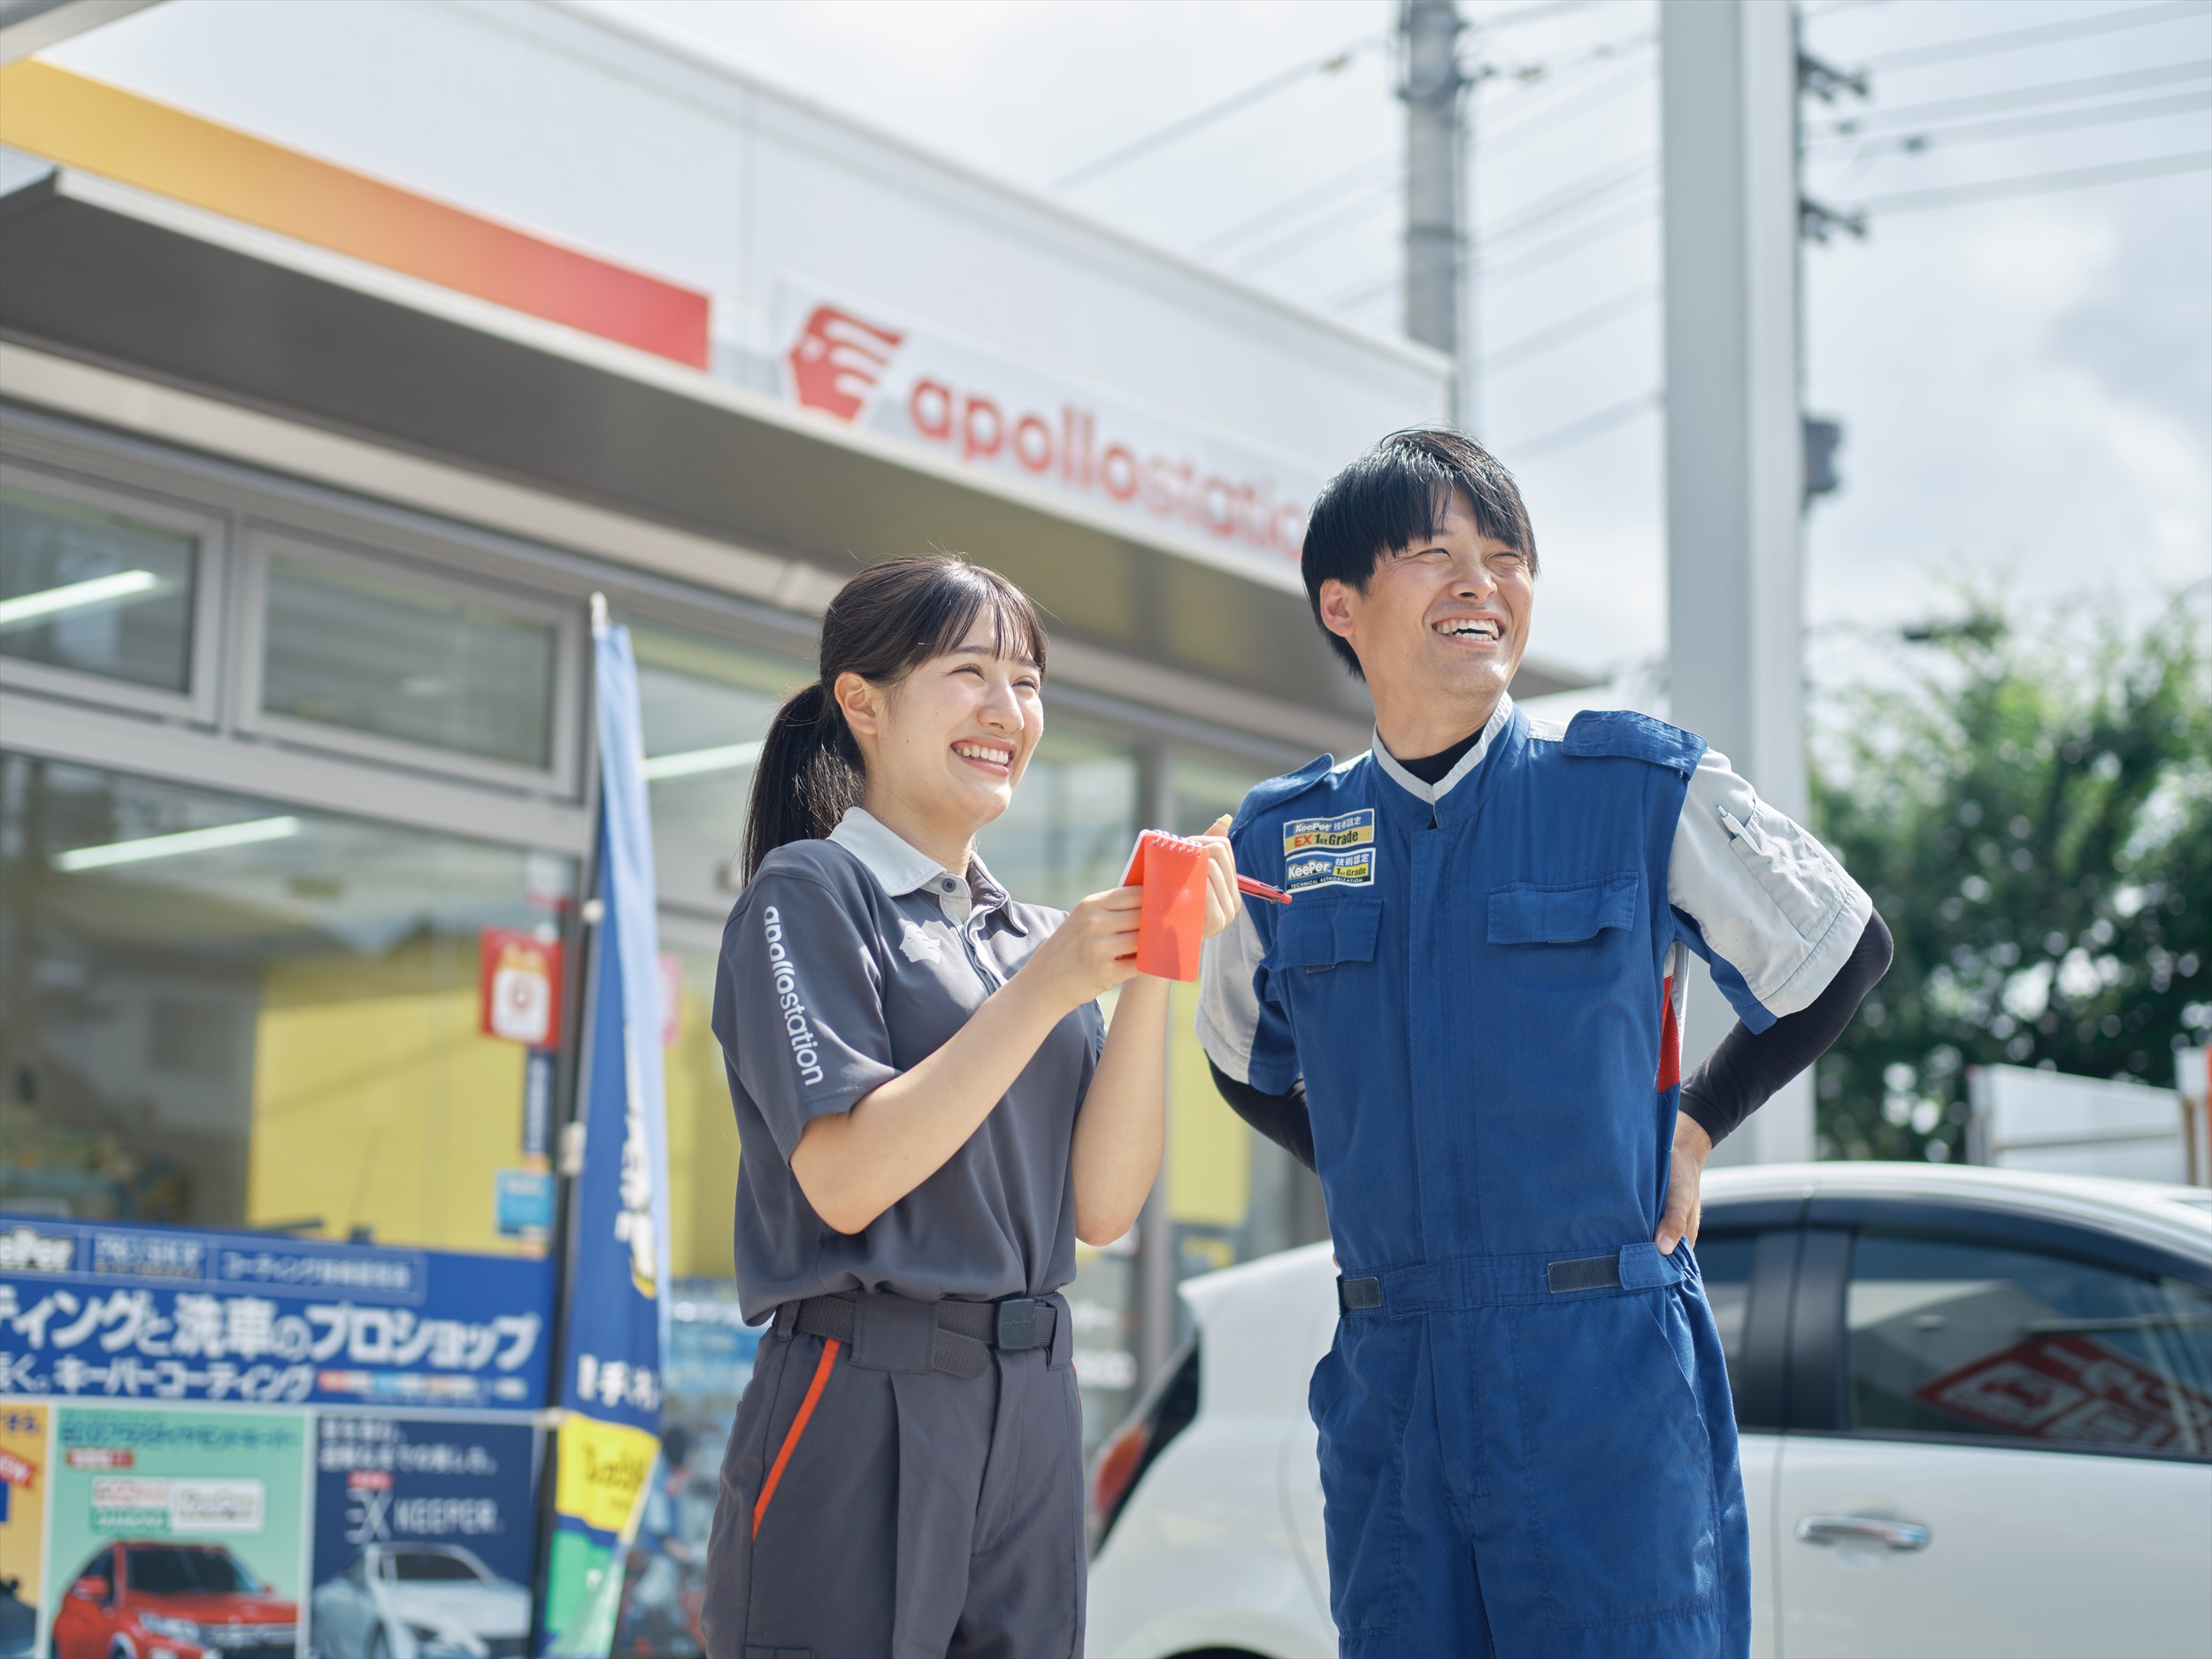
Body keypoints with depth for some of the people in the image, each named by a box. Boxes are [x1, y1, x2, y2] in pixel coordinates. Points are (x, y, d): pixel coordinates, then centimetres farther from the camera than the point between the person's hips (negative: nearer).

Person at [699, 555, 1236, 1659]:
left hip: (1031, 1413, 6)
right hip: (861, 1415, -6)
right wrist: (1044, 992, -15)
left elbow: (1101, 1207, 4)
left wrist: (1149, 977, -5)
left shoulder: (1022, 933, 14)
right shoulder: (809, 893, -3)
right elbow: (846, 1181, -16)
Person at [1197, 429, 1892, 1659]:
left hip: (1607, 1372, -3)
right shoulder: (1283, 841, 7)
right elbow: (1250, 1064, 26)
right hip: (1386, 1375, 3)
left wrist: (1697, 1125, 7)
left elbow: (1847, 953, 11)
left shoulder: (1645, 791, -2)